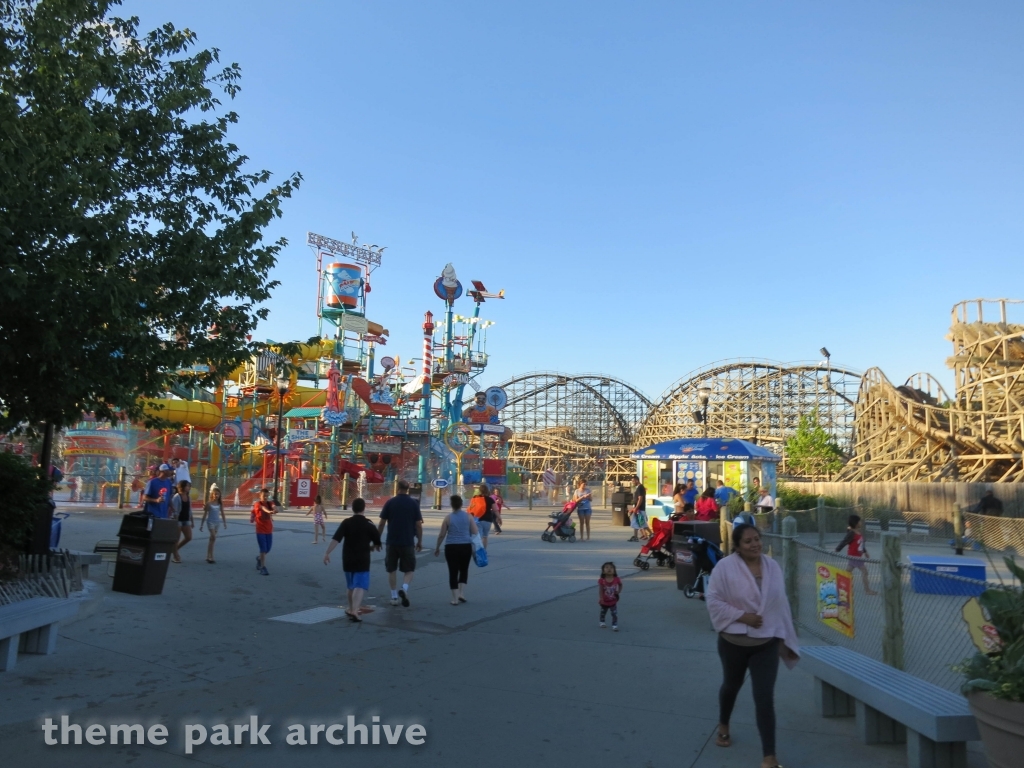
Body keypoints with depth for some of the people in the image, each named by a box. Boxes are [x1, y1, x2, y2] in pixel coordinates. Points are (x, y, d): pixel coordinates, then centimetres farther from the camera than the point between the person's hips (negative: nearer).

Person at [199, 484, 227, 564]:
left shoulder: (220, 503, 3)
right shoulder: (209, 503, -7)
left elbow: (222, 513, 11)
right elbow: (205, 515, -2)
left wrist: (225, 523, 10)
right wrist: (201, 525, -1)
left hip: (217, 522, 4)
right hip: (211, 522, -4)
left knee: (212, 539, 11)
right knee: (213, 538, -15)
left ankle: (208, 556, 19)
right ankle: (211, 557, -13)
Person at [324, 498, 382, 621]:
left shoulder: (346, 522, -3)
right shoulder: (369, 525, -4)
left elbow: (336, 539, -12)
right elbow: (377, 543, 5)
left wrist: (327, 553, -10)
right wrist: (371, 547, 26)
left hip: (348, 560, 3)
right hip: (362, 560, -3)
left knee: (351, 585, 20)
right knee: (360, 586, -6)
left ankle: (352, 609, 33)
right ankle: (354, 610, -24)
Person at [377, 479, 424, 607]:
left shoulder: (390, 502, -1)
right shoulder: (414, 503, -1)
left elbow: (382, 523, 0)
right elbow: (418, 524, -2)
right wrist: (420, 541, 9)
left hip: (392, 542, 1)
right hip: (408, 542, -1)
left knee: (392, 569, 14)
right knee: (409, 569, 9)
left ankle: (394, 596, 14)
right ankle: (404, 589, -16)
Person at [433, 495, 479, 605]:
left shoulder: (448, 517, -2)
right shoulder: (468, 516, -1)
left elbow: (441, 535, 0)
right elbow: (475, 533, -2)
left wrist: (437, 547, 13)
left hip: (451, 547, -1)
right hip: (466, 546, 1)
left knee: (453, 572, 6)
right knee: (464, 570, 19)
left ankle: (455, 598, 5)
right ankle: (462, 593, 9)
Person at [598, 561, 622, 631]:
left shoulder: (617, 579, -16)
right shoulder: (601, 581, -22)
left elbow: (620, 585, 6)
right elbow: (600, 590, -22)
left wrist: (619, 591, -8)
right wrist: (600, 598, -34)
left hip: (613, 601, 0)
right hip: (604, 602, 0)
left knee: (615, 614, -6)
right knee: (603, 613, 21)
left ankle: (614, 625, 5)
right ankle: (602, 622, 43)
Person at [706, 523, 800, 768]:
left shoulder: (772, 566, -3)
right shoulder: (725, 566, -17)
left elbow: (781, 605, 4)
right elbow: (713, 601, -15)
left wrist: (786, 639, 7)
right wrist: (742, 616, -22)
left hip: (767, 643, 2)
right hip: (734, 642, -1)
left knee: (765, 698, -4)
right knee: (731, 685, 22)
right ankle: (723, 726, 50)